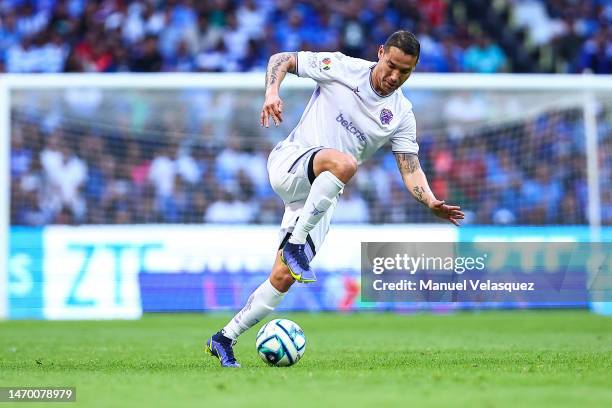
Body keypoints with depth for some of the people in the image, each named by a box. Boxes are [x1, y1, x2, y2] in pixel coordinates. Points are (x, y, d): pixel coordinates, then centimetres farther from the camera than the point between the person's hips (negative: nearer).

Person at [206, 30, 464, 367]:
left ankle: (224, 339, 8)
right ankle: (295, 242, -30)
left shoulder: (401, 115, 5)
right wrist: (272, 92, -20)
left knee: (285, 276, -4)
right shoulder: (342, 68, -5)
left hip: (322, 194, 5)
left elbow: (410, 170, 1)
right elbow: (281, 60, 1)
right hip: (289, 163, -5)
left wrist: (431, 202, -18)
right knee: (344, 161, -38)